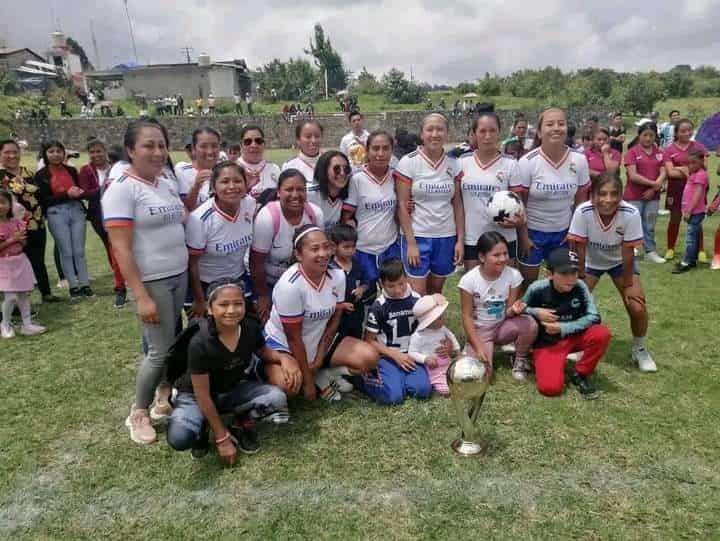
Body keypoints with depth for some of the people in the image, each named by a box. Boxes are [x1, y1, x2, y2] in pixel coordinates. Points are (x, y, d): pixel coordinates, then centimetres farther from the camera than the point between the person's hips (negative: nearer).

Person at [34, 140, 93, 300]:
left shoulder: (72, 170, 9)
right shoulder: (41, 175, 0)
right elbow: (44, 200, -6)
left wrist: (79, 193, -9)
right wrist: (66, 194, -15)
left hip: (76, 210, 3)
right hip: (56, 214, -2)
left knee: (79, 251, 5)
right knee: (66, 252, 1)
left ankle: (85, 285, 10)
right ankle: (73, 287, 8)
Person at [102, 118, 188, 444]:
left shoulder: (168, 184, 8)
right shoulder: (121, 189, -14)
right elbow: (121, 249, -19)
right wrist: (141, 296, -21)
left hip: (179, 275, 7)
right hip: (151, 281, -6)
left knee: (173, 343, 12)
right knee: (160, 350, 0)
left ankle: (164, 399, 33)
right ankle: (138, 414, 20)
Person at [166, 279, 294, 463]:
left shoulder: (251, 328, -18)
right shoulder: (200, 344, -30)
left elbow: (264, 352, 6)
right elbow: (203, 395, -22)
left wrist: (283, 358, -18)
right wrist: (222, 438, -18)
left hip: (233, 389, 4)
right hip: (195, 395, -3)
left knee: (277, 398, -23)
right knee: (179, 438, -32)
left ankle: (240, 424, 5)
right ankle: (203, 428, 4)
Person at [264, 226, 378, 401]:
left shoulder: (338, 276, -13)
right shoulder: (289, 285, -29)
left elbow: (334, 320, -2)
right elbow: (294, 338, -21)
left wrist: (320, 358, -6)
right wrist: (307, 381, -16)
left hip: (321, 341, 5)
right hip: (283, 344, -5)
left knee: (369, 358, -12)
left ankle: (322, 377, 7)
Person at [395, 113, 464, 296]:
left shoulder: (453, 164, 3)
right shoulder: (408, 162, -7)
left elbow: (458, 205, 6)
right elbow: (402, 206, -9)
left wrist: (460, 239, 0)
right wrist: (411, 243, -13)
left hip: (446, 237, 3)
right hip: (417, 236, -3)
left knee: (436, 290, 13)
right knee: (417, 295, -1)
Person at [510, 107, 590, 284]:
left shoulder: (579, 160, -6)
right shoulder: (527, 162, -16)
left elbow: (580, 200, 3)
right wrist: (523, 237, -11)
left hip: (564, 232, 3)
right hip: (533, 232, -3)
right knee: (528, 282, 10)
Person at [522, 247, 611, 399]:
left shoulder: (580, 287, -14)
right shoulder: (537, 289, -17)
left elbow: (594, 317, -17)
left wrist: (563, 328, -23)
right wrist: (536, 312, -24)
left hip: (574, 337, 3)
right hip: (547, 343, -3)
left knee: (602, 333, -28)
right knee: (550, 388, -25)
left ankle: (581, 374, -4)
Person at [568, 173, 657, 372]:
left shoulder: (631, 214, -32)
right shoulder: (583, 212, -33)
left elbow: (627, 252, -22)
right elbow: (579, 249, -22)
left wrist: (628, 285, -15)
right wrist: (580, 280, -17)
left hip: (620, 262, 0)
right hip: (590, 261, 0)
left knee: (637, 307, -11)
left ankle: (639, 349, 19)